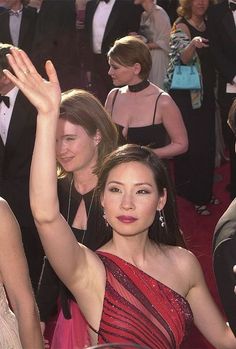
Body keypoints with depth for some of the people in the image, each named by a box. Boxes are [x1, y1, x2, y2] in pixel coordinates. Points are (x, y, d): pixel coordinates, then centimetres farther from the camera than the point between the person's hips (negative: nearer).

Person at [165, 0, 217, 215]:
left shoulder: (207, 24, 9)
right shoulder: (181, 26, -11)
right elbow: (184, 57, -27)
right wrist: (193, 44, -47)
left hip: (206, 92, 7)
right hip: (186, 95, -7)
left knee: (207, 143, 11)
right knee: (190, 144, -4)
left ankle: (205, 192, 23)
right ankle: (193, 196, 7)